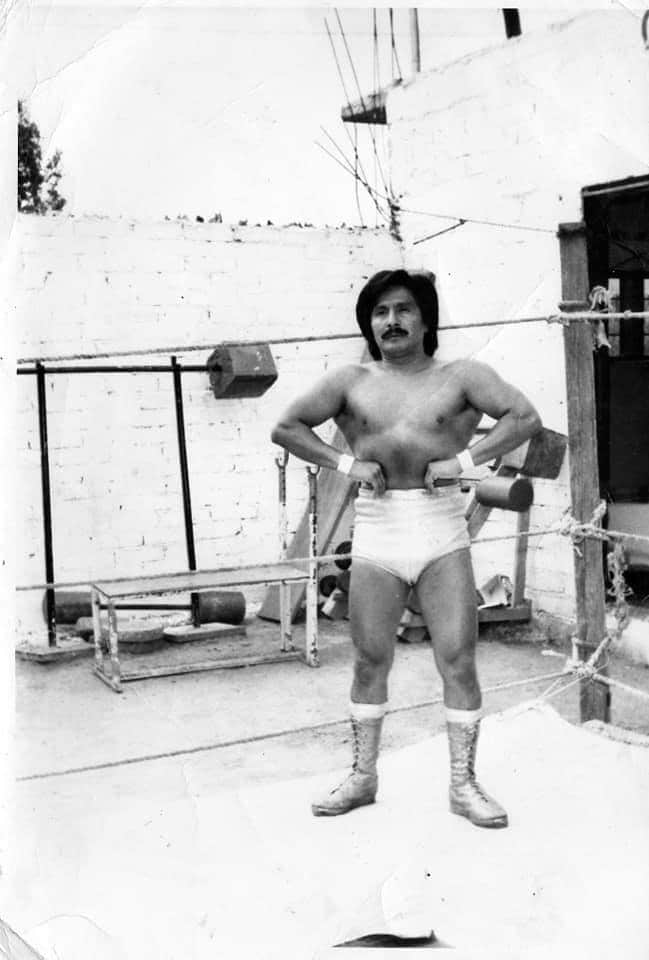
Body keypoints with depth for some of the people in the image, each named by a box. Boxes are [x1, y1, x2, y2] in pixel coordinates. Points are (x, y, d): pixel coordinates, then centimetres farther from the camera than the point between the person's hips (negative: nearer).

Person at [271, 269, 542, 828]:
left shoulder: (460, 377, 4)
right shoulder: (351, 382, 9)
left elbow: (526, 417, -4)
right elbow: (285, 428, 9)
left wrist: (465, 459, -12)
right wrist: (345, 464, -3)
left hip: (443, 532, -1)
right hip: (376, 531, 2)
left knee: (458, 658, -2)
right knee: (370, 660, 8)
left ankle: (464, 784, 12)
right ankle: (363, 777, 23)